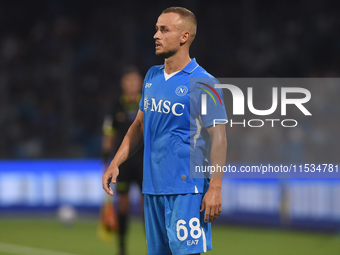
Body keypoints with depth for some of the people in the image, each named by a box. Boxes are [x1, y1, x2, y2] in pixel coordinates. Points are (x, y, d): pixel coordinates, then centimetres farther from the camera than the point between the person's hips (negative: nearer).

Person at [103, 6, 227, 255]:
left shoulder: (203, 83, -9)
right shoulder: (152, 77, 13)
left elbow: (218, 136, -11)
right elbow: (139, 125, 22)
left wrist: (215, 188, -17)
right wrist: (115, 163, 13)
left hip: (186, 188, -7)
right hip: (153, 185, 7)